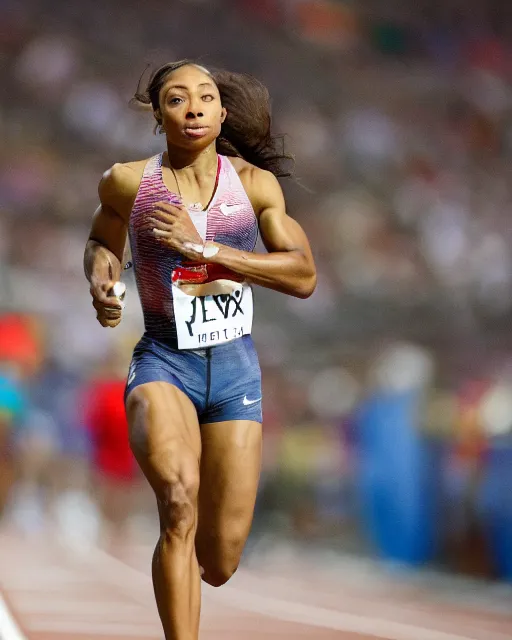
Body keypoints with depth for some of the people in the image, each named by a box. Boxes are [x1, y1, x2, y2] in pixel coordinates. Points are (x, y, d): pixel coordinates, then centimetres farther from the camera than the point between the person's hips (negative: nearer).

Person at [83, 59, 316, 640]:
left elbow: (303, 276, -6)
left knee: (219, 563, 3)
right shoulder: (128, 182, 0)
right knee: (179, 496, -34)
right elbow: (102, 242, 21)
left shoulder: (255, 183, 1)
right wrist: (101, 281, -3)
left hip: (236, 368, 2)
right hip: (162, 361, -2)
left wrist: (202, 248, -14)